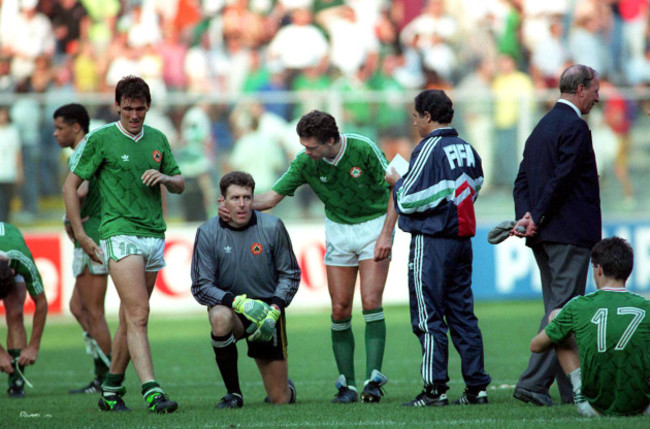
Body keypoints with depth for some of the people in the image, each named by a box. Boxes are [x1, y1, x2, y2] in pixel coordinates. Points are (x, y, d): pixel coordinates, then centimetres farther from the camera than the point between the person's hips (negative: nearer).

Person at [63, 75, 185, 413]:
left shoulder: (158, 139, 13)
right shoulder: (100, 139, -2)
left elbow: (180, 185, 21)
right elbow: (71, 186, 1)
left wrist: (165, 177, -3)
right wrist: (81, 236, -2)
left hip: (154, 235, 6)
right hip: (120, 233, -5)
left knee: (130, 318, 9)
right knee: (138, 313, -16)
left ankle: (111, 391, 19)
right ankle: (151, 391, -24)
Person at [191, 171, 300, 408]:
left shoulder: (272, 227, -7)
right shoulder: (207, 233, -9)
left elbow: (291, 274, 1)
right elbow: (201, 287, -10)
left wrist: (275, 308, -15)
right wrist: (234, 301, -27)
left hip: (267, 310, 0)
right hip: (230, 307, 0)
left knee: (280, 400, -1)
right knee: (220, 318, -40)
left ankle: (286, 386, 41)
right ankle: (233, 394, -21)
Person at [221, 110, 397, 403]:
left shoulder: (363, 149, -22)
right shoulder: (305, 162, -13)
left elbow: (394, 190, -13)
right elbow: (273, 195, -6)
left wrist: (386, 234, -20)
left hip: (374, 225, -3)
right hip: (338, 230, 3)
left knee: (371, 302, -16)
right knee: (340, 310, -2)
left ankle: (373, 379, -16)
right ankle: (346, 384, 5)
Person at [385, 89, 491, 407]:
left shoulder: (429, 149, -13)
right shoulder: (467, 149, 10)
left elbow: (409, 201, -15)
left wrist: (397, 181, 6)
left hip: (431, 242, -7)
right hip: (462, 240, 7)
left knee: (428, 318, -3)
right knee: (462, 314, 11)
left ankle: (435, 389, -5)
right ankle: (476, 386, 9)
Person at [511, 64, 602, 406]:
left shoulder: (542, 126, 17)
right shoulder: (574, 127, -12)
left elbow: (523, 179, 11)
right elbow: (562, 178, -19)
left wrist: (526, 216, -1)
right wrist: (537, 219, -13)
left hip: (543, 236, 9)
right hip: (569, 233, -9)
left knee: (557, 310, 12)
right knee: (563, 311, -8)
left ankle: (571, 389, 15)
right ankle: (533, 383, -15)